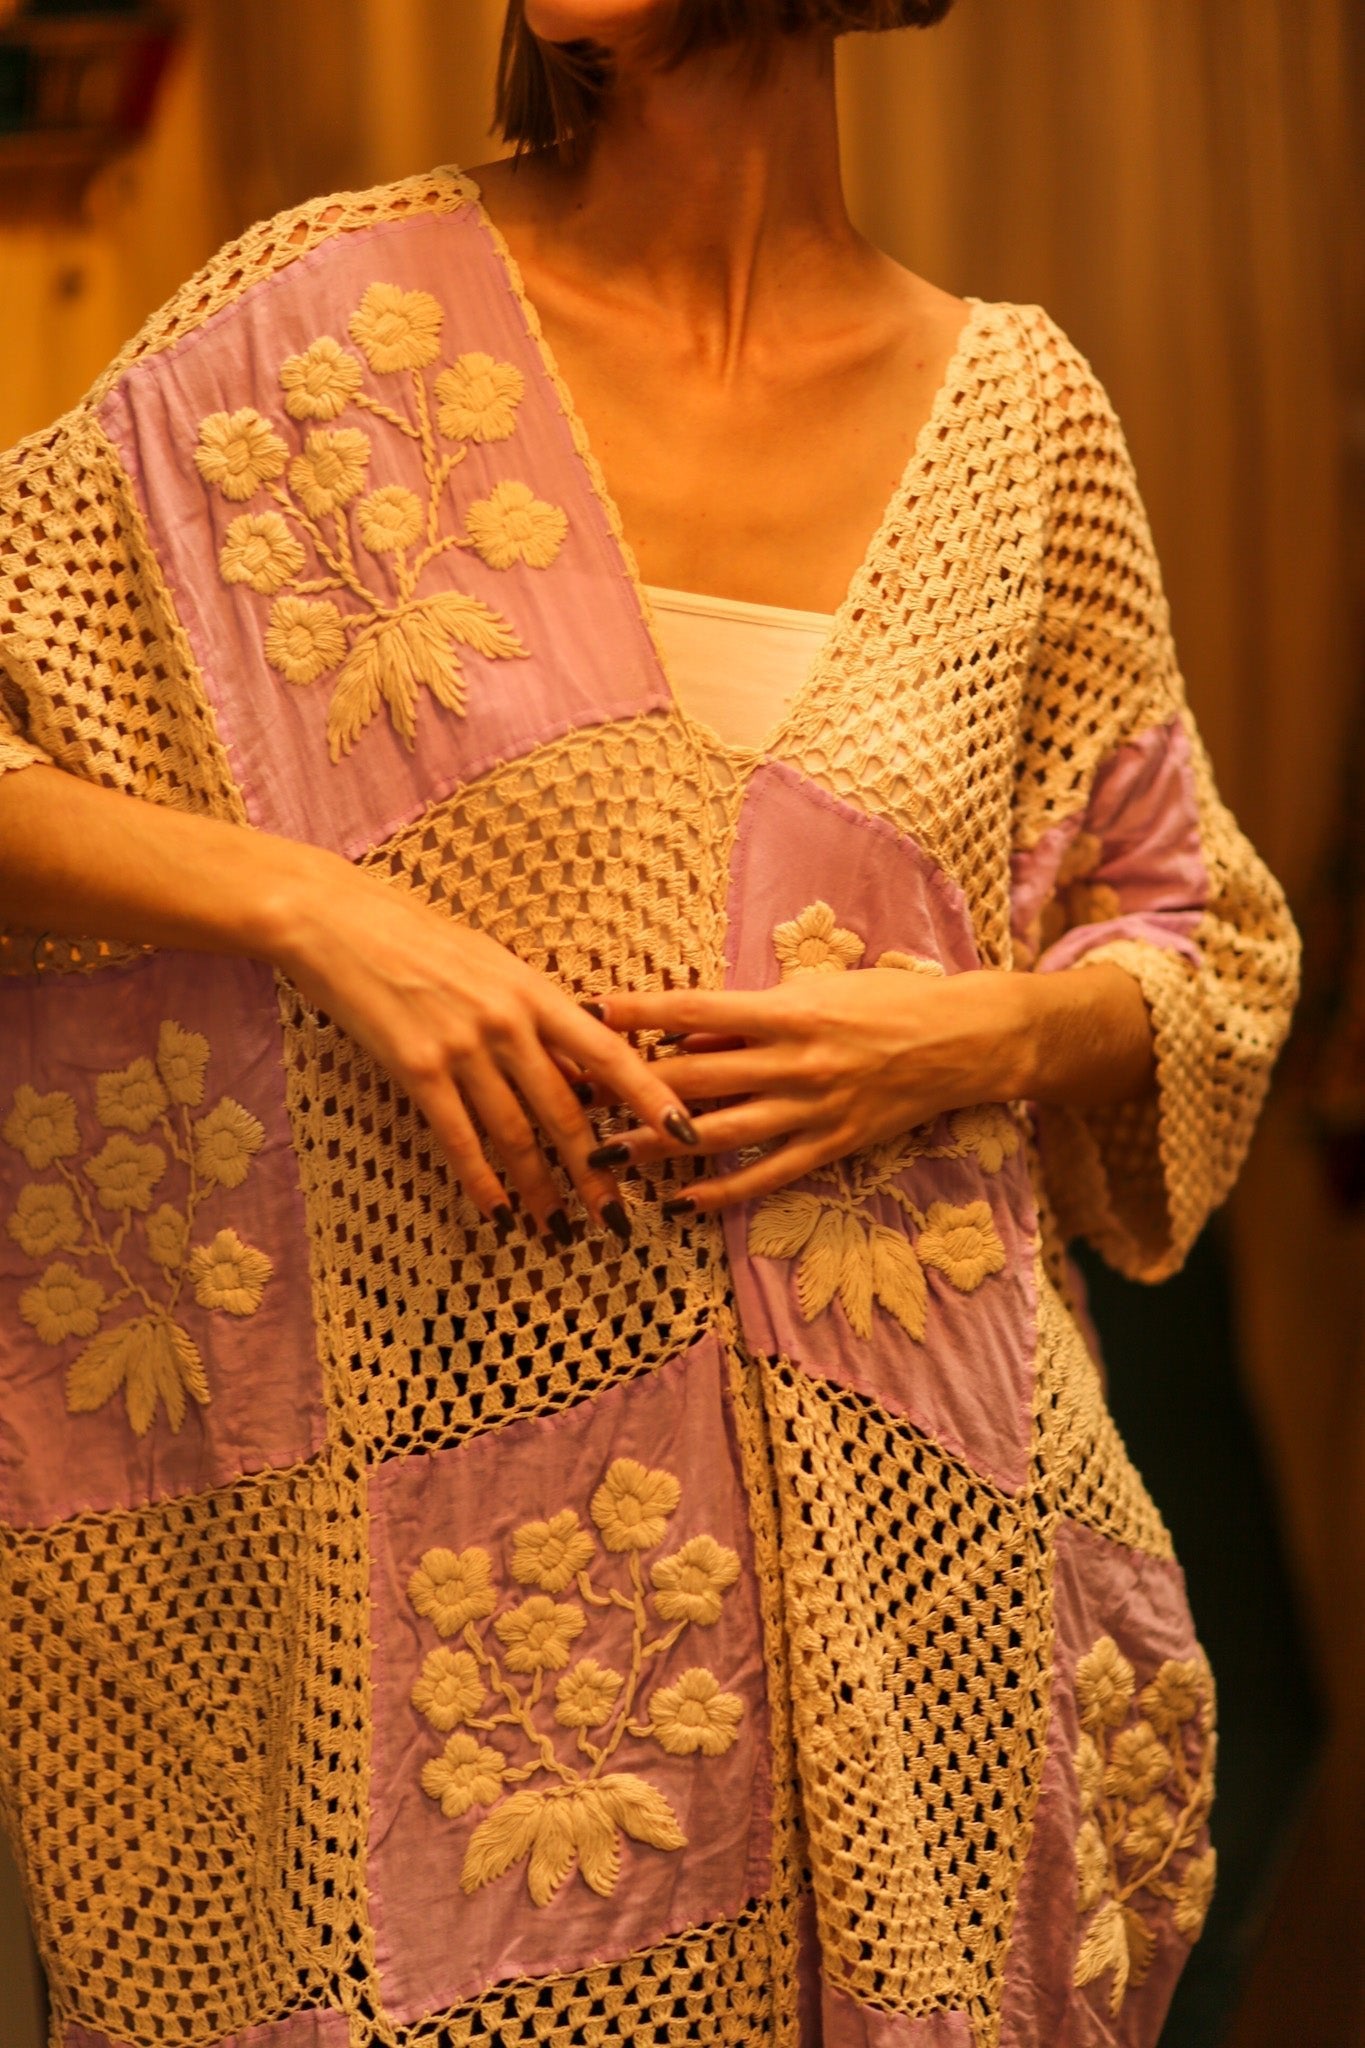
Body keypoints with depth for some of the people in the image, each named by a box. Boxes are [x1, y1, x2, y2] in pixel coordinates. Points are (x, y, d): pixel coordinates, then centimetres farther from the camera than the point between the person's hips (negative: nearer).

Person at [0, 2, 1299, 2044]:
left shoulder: (1019, 410, 4)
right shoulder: (345, 313, -1)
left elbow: (1211, 947, 12)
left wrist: (979, 1032, -8)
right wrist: (307, 901, -17)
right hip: (445, 1535, -1)